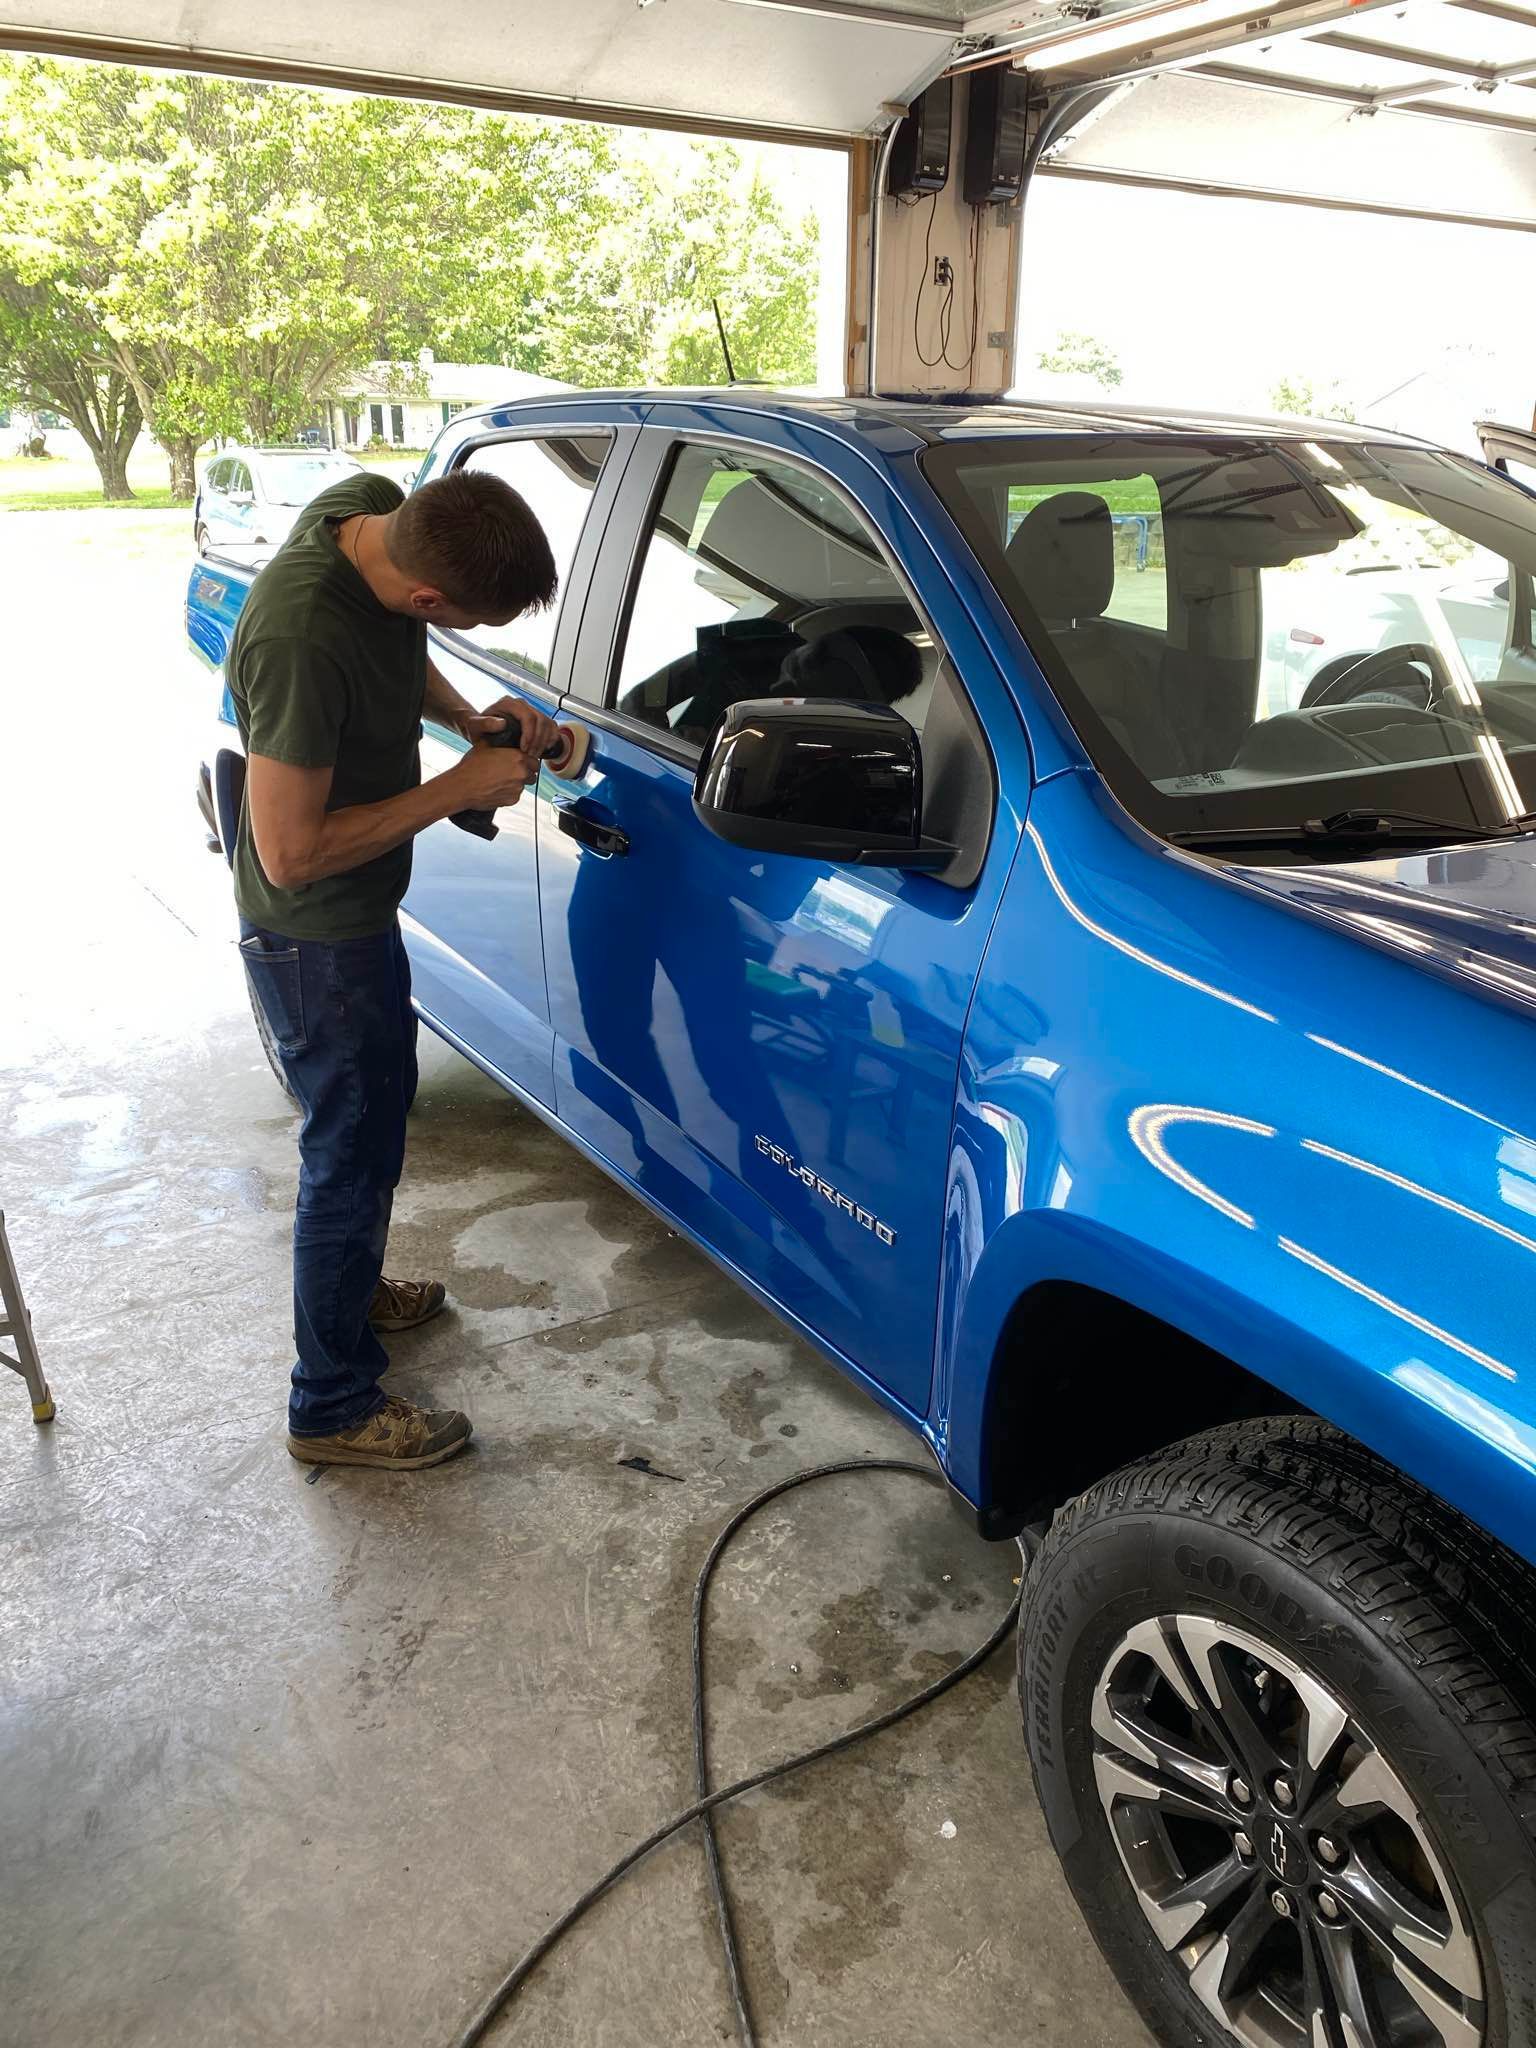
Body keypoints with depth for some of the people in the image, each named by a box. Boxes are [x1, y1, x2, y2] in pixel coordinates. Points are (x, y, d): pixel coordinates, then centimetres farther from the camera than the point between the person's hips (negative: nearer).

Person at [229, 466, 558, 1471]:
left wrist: (469, 716, -6)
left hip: (361, 910, 9)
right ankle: (335, 1407, 24)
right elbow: (291, 851, -31)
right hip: (314, 938, -9)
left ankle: (352, 1284, 52)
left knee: (382, 1100, 26)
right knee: (353, 1151, 5)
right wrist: (460, 787, -25)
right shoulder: (301, 639, -37)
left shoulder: (375, 508, -10)